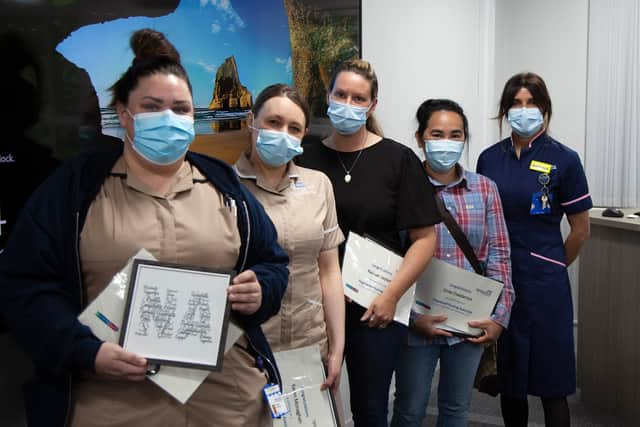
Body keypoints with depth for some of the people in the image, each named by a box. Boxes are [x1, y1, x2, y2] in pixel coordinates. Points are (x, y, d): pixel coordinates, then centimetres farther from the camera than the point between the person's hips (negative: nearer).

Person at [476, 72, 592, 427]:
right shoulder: (489, 158, 5)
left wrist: (551, 267, 9)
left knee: (550, 384, 5)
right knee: (508, 378, 14)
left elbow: (580, 229, 1)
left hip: (543, 284, -3)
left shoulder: (563, 159, -5)